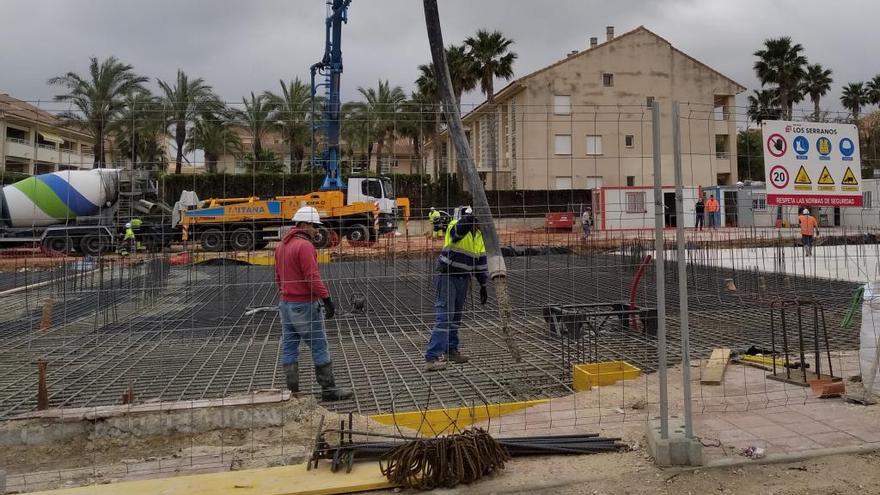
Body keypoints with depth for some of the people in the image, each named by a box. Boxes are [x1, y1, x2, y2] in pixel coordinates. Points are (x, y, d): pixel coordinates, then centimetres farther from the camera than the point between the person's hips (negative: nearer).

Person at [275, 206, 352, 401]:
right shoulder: (305, 246, -16)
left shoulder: (282, 246, 13)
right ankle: (329, 389, 7)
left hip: (286, 304, 9)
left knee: (289, 348, 9)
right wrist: (327, 300, -20)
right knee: (319, 347, 0)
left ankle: (292, 391, 14)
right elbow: (313, 278, -22)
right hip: (305, 305, -9)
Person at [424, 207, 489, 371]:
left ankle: (450, 350, 30)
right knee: (444, 316, -13)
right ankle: (431, 358, -14)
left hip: (464, 279, 7)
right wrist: (471, 215, -55)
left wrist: (483, 285, 12)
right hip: (447, 277, -7)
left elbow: (481, 261, 14)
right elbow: (460, 229, -39)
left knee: (456, 316, 15)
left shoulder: (479, 235, 9)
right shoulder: (455, 226, -13)